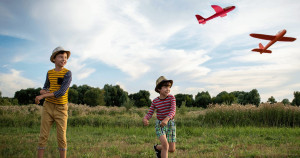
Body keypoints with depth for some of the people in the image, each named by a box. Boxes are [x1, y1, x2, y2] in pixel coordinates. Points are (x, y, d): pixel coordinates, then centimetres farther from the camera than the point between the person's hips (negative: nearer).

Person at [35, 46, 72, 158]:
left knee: (61, 138, -2)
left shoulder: (68, 73, -11)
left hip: (61, 109, -3)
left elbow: (62, 92, -21)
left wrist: (42, 96, -18)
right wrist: (43, 91, -9)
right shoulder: (50, 73, 5)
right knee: (43, 136, 1)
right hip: (48, 107, 4)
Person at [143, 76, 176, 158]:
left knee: (172, 150, 5)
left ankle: (157, 147, 35)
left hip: (170, 124, 1)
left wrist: (166, 119, -46)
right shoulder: (155, 101, -8)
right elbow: (149, 114, -7)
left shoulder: (171, 98, -13)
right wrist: (145, 119, -32)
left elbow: (173, 111, -26)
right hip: (159, 125, -1)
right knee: (165, 144, -26)